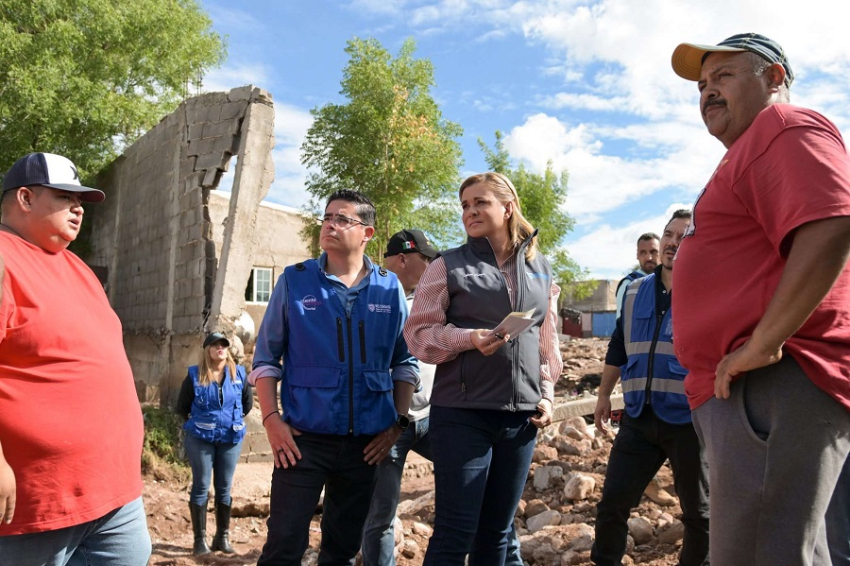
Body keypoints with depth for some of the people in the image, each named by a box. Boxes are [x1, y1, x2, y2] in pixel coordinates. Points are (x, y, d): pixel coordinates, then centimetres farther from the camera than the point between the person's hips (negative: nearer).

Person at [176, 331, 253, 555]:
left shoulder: (239, 374, 1)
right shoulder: (194, 375, -4)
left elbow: (248, 403, 13)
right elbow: (182, 407, 5)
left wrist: (235, 420, 8)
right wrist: (197, 422, 5)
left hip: (231, 438, 2)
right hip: (200, 439, -2)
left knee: (224, 488, 8)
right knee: (201, 487, 1)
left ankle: (223, 536, 18)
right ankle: (200, 539, 9)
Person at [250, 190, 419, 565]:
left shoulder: (390, 288, 3)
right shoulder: (294, 281, 0)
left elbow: (405, 362, 9)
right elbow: (266, 357, 1)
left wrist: (399, 422, 1)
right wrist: (271, 419, -8)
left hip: (366, 441, 2)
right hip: (304, 437, -2)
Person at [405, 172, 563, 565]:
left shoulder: (541, 269, 12)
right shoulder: (449, 266, 0)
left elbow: (547, 342, 17)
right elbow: (418, 333, -4)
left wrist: (546, 395, 10)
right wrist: (468, 338, -19)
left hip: (521, 415, 4)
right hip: (463, 414, -4)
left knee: (497, 531, 14)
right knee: (455, 533, -3)